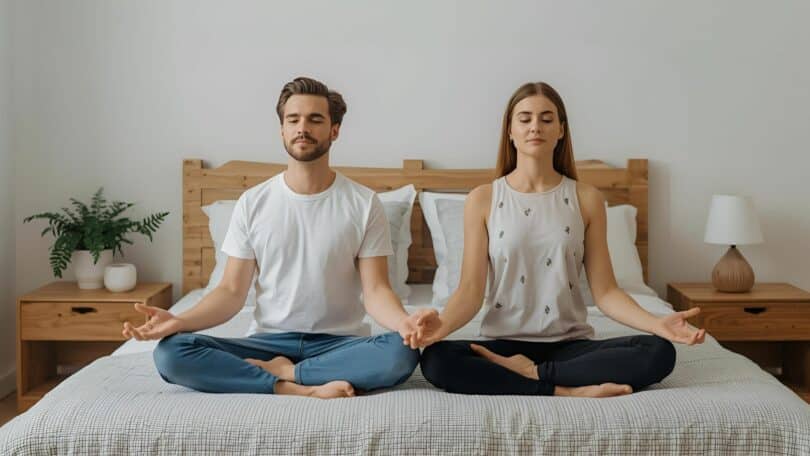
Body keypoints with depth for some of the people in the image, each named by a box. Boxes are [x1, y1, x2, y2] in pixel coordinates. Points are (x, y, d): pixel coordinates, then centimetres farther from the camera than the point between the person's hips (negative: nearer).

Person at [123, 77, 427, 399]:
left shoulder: (364, 204, -2)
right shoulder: (252, 203, 2)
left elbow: (375, 290, -7)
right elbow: (232, 292, 1)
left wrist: (404, 322, -30)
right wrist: (179, 321, -19)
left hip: (340, 343, -1)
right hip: (270, 340, 1)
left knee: (402, 353, -34)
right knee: (170, 353, -23)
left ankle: (283, 373, -16)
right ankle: (305, 389, -25)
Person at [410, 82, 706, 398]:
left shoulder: (587, 199, 3)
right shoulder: (483, 200, 1)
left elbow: (604, 291, 1)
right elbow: (471, 289, -4)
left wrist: (656, 323, -18)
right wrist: (442, 323, -27)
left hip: (570, 344, 2)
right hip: (504, 344, -1)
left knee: (659, 352, -25)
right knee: (435, 360, -32)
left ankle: (533, 373, -15)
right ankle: (569, 390, -23)